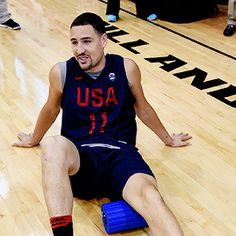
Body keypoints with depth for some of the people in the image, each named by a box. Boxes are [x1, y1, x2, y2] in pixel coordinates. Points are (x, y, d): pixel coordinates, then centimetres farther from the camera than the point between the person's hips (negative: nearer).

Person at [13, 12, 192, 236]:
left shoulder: (126, 68, 4)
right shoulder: (61, 72, 4)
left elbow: (142, 108, 22)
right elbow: (50, 110, 24)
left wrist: (168, 139, 35)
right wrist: (34, 140, 41)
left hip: (121, 153, 0)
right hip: (79, 157, 0)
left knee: (150, 196, -35)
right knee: (53, 146, -38)